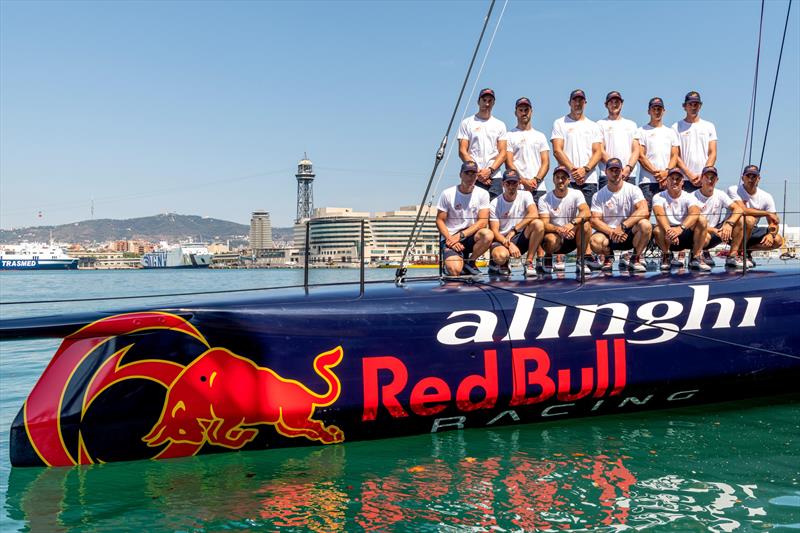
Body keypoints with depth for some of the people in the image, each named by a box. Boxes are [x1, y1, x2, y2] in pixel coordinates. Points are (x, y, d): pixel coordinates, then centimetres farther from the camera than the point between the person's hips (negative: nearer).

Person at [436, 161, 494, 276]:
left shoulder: (482, 194, 0)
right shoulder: (447, 194, -3)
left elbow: (483, 221, -7)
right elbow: (440, 220, 0)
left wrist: (460, 235, -17)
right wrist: (450, 239, -16)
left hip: (471, 236, 3)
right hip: (450, 237, -2)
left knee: (488, 234, -33)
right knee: (455, 271, -29)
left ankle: (469, 262, -6)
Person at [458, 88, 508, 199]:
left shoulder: (500, 125, 16)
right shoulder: (467, 123, 9)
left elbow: (503, 152, 8)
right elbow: (462, 151, 1)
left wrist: (489, 170, -9)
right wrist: (478, 172, -9)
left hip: (494, 177, 2)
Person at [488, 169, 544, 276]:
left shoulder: (525, 195, 0)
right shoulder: (494, 204, -4)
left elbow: (534, 214, -18)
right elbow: (494, 231, -8)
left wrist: (514, 230, -25)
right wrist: (509, 244, -24)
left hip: (521, 238, 2)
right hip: (502, 240, -2)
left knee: (538, 224, -27)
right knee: (500, 255, -38)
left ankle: (529, 262, -17)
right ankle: (502, 263, 3)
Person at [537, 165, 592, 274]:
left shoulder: (576, 194, -3)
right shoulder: (544, 199, -5)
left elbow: (587, 212, -21)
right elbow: (544, 224, -15)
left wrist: (572, 223, -40)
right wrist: (558, 229, -37)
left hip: (572, 238, 2)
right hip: (556, 237, -1)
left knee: (585, 224, -27)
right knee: (551, 240, -36)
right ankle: (548, 257, 2)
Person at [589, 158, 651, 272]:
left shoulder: (633, 190, -1)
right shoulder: (598, 195, 3)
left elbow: (644, 211, -18)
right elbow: (594, 221, -6)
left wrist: (623, 226, -27)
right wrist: (612, 232, -22)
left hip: (630, 233, -1)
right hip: (608, 234, 1)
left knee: (645, 225, -33)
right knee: (595, 241, -33)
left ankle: (635, 259, -6)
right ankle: (609, 256, 6)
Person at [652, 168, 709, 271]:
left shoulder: (689, 197, -3)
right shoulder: (659, 197, -4)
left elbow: (694, 214, -25)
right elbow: (660, 214, -25)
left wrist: (681, 228, -45)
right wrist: (668, 230, -47)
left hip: (686, 234, 1)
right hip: (667, 239, -1)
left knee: (702, 220, -25)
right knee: (657, 230, -35)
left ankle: (696, 258, -15)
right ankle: (667, 255, -3)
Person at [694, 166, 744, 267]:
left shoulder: (720, 194, 3)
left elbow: (738, 209, -9)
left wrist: (729, 224, -29)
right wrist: (715, 231, -29)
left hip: (715, 231, 5)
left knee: (739, 219, -15)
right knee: (705, 237, -40)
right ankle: (704, 252, -2)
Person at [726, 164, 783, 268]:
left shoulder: (766, 197, -1)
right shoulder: (734, 190, -14)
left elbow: (773, 223, -2)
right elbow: (742, 210, -30)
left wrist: (771, 234, -25)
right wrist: (768, 213, -22)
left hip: (750, 232, 6)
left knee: (778, 241, -12)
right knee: (749, 219, -34)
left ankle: (744, 250, 2)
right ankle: (733, 255, -27)